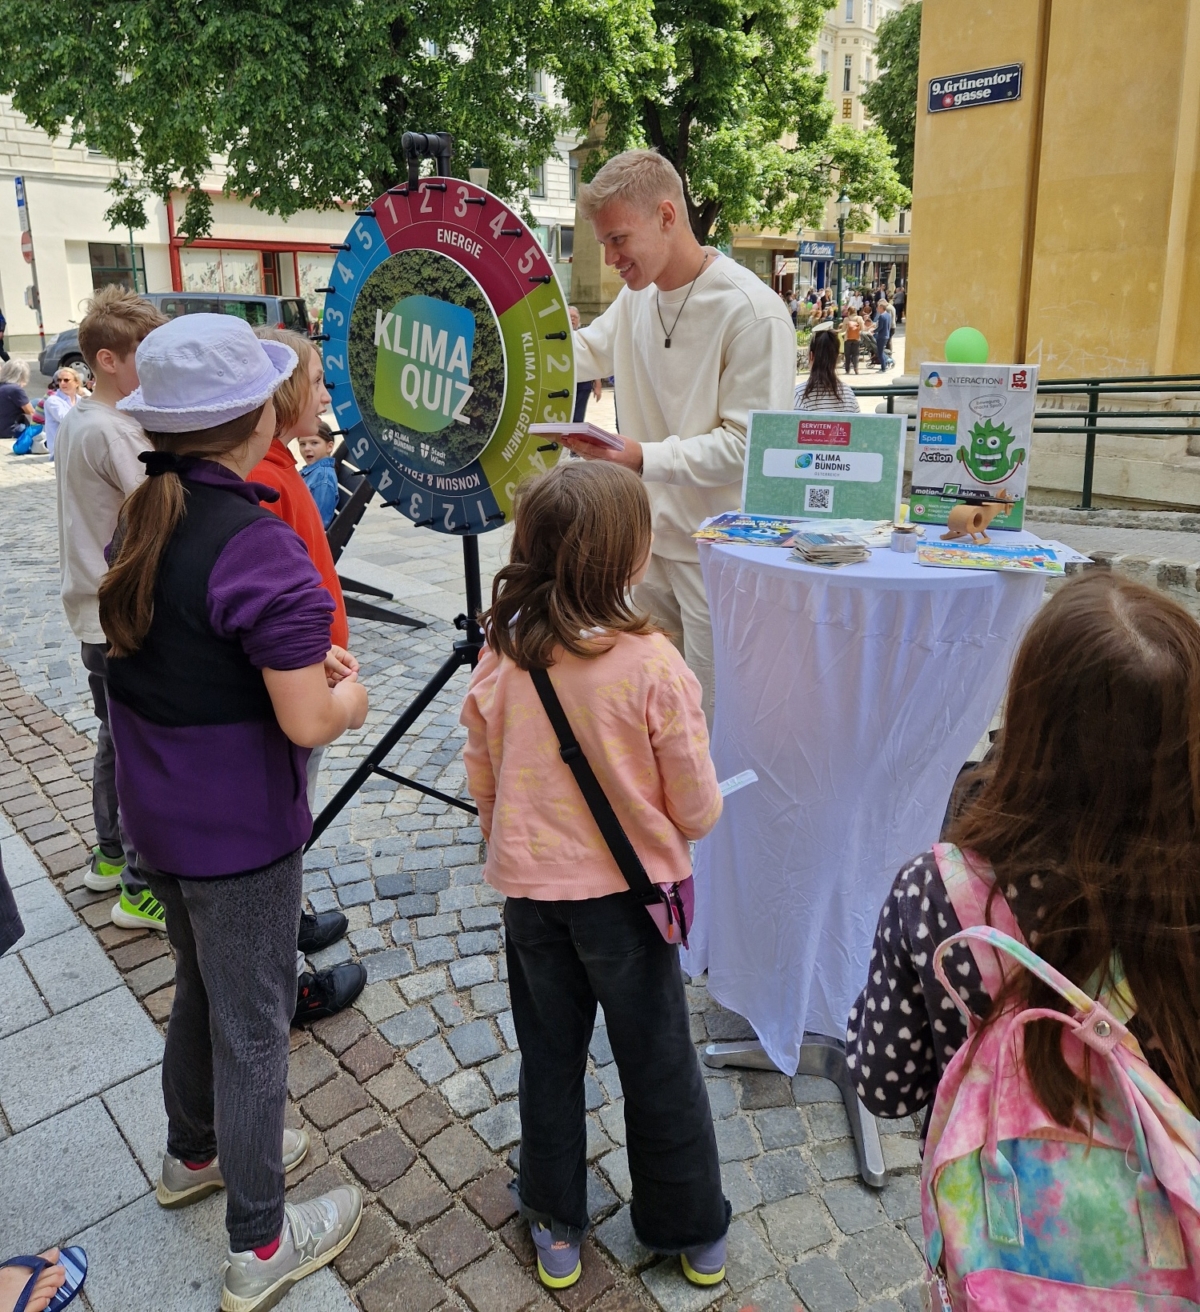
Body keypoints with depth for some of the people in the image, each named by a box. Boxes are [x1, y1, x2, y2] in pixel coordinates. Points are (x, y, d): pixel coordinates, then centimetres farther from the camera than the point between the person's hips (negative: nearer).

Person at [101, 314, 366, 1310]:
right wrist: (349, 697, -5)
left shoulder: (142, 520, 1)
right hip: (238, 828, -8)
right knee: (251, 1021, 9)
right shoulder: (258, 546, -26)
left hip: (155, 811, 8)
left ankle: (194, 1153, 51)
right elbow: (307, 721, -27)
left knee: (202, 987, 28)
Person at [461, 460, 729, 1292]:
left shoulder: (500, 655, -13)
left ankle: (557, 1229, 39)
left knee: (550, 1059, 21)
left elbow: (483, 783, 0)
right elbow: (697, 810, -14)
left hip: (530, 889, 3)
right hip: (627, 890, -2)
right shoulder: (653, 665, -23)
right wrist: (676, 821, 9)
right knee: (659, 1063, 17)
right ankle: (694, 1232, 37)